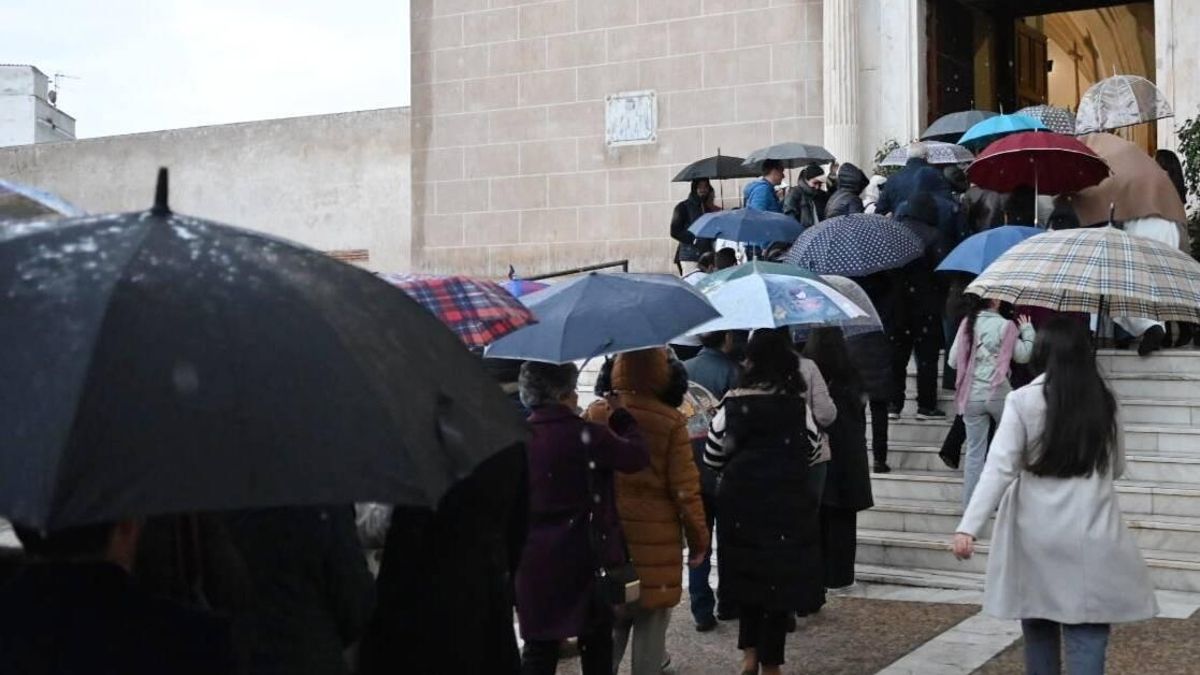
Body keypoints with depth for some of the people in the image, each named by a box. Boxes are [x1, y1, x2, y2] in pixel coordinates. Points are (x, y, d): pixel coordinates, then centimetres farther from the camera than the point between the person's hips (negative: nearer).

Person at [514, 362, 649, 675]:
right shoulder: (585, 435, -14)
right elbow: (637, 456, -3)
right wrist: (622, 416, 9)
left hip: (535, 558, 4)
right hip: (585, 555, -4)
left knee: (539, 644, 8)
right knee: (596, 639, 14)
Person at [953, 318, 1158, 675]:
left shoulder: (1023, 400, -6)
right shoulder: (1105, 402, 3)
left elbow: (999, 468, -14)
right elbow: (1117, 468, 16)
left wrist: (968, 527, -16)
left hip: (1035, 538, -1)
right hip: (1091, 538, 1)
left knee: (1039, 631, 15)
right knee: (1087, 637, 0)